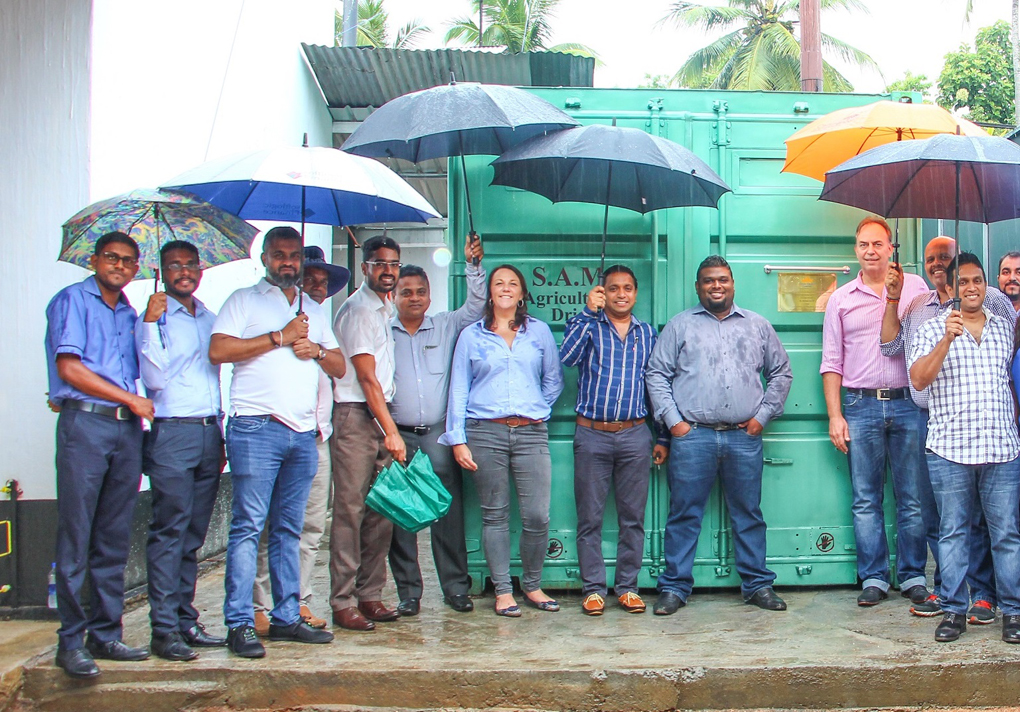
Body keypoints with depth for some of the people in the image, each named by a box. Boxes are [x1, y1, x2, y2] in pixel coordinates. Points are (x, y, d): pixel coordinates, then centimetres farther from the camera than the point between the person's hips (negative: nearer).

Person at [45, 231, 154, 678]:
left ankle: (105, 634, 14)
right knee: (76, 537, -4)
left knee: (114, 539, 7)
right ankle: (71, 641, 1)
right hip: (85, 425, -6)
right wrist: (131, 399, -5)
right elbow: (69, 368, -8)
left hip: (127, 427, 6)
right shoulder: (72, 300, 2)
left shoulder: (130, 313, 21)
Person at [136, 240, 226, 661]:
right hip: (172, 435, -6)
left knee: (193, 535, 9)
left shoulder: (209, 320, 18)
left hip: (209, 433, 6)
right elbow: (154, 379, -12)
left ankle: (186, 621, 14)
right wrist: (151, 324, -17)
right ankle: (164, 628, -2)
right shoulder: (154, 319, 0)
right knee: (169, 532, -6)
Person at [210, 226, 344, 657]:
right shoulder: (245, 300, 8)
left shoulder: (314, 310, 24)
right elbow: (218, 350, -8)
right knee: (248, 526, -7)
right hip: (256, 428, -5)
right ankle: (240, 625, -4)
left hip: (303, 433, 5)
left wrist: (316, 350, 1)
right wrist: (280, 337, -8)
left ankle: (286, 618, 13)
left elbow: (339, 367, 23)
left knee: (289, 530, 8)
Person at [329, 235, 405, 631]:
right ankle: (343, 603, -1)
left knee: (381, 512, 7)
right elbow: (367, 377, -14)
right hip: (355, 418, -8)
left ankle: (369, 595, 15)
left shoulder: (386, 308, 19)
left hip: (380, 416, 8)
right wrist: (392, 432, -15)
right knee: (350, 511, -6)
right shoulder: (358, 309, -9)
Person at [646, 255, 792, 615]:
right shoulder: (680, 325, 9)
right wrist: (673, 420, -3)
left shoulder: (757, 326, 15)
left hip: (744, 438, 2)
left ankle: (758, 585, 18)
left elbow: (781, 372, 18)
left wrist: (763, 415, 7)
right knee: (684, 514, 1)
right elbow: (656, 374, 6)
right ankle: (674, 588, 8)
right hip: (692, 437, -1)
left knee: (749, 515, 8)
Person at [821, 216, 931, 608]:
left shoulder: (916, 288, 8)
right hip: (860, 406, 1)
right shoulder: (841, 299, 10)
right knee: (866, 500, 4)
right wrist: (834, 416, 1)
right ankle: (873, 578, 12)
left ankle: (913, 576, 13)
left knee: (912, 497, 3)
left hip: (907, 403, -1)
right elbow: (831, 362, 8)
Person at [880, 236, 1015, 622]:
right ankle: (945, 588, 18)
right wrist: (893, 300, 6)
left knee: (976, 511, -2)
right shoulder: (917, 306, 16)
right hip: (928, 420, 5)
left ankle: (982, 593, 6)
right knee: (933, 512, 8)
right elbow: (891, 346, 13)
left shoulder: (990, 300, 1)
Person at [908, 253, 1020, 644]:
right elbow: (918, 379, -9)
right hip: (950, 450, -2)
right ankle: (954, 610, 13)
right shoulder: (933, 329, 3)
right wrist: (947, 339, -19)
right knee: (953, 532, 5)